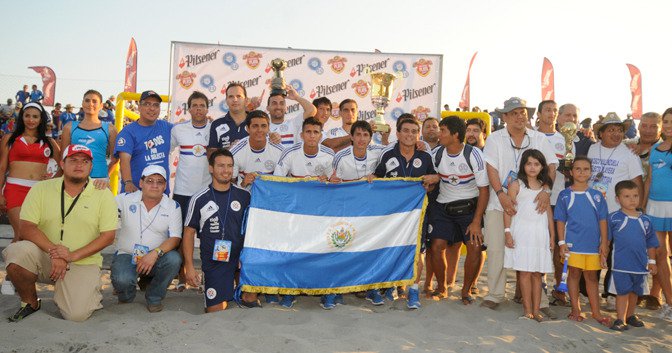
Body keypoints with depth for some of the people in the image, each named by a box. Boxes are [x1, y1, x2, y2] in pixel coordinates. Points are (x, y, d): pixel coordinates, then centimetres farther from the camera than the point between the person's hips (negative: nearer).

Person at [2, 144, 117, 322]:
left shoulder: (103, 194, -2)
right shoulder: (41, 189, 2)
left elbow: (108, 236, -6)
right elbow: (26, 228, -7)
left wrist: (73, 255, -17)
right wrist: (53, 251, -22)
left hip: (83, 263, -2)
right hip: (44, 258, 2)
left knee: (77, 314, -22)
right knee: (16, 251, -30)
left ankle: (85, 293, 16)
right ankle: (30, 302, -3)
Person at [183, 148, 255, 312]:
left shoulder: (244, 196, 4)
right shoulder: (199, 199, -1)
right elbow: (189, 233, 3)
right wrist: (189, 266, -4)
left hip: (241, 256, 2)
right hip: (214, 261, -1)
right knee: (215, 310, -9)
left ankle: (247, 297, -6)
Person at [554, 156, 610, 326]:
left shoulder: (597, 195, 5)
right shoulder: (565, 195, 0)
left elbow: (602, 220, 6)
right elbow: (561, 221, 0)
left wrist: (603, 242, 1)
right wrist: (561, 242, -6)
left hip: (593, 244, 2)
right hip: (572, 243, -2)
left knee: (592, 276, 11)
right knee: (574, 274, 6)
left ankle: (596, 312, 19)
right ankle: (575, 310, 17)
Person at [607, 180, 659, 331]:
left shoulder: (645, 220, 6)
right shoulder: (614, 218, -7)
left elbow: (651, 243, 14)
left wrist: (652, 261, 12)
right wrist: (603, 256, -5)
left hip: (640, 264, 5)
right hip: (620, 264, -5)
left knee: (635, 291, 17)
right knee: (622, 291, -1)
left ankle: (630, 315, 34)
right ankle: (620, 319, 7)